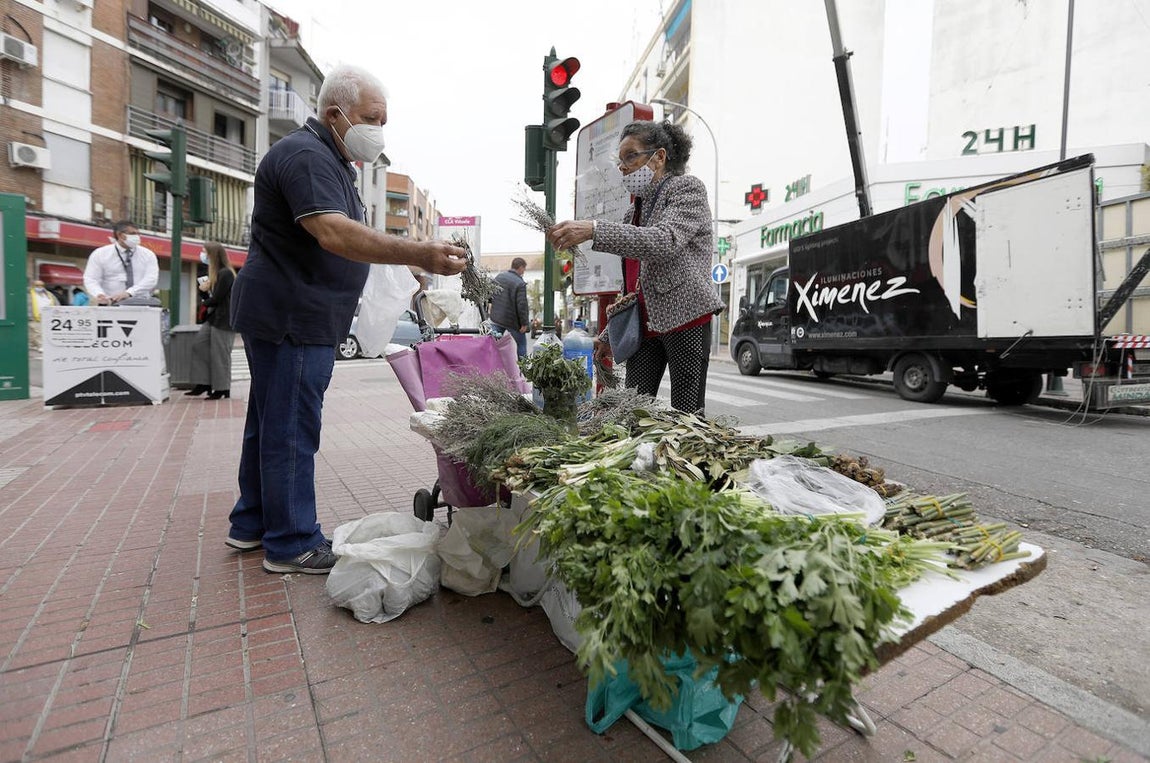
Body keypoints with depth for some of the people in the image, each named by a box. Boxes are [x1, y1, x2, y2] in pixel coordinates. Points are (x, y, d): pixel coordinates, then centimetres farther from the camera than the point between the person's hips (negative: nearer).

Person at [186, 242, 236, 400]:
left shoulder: (225, 273, -14)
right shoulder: (215, 273, 15)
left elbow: (216, 299, -16)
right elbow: (210, 297, 16)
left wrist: (205, 303, 3)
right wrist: (204, 290, -5)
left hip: (224, 320, -10)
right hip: (212, 317, 10)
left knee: (220, 354, -3)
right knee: (198, 345, 8)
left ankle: (222, 389, 7)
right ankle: (204, 384, 13)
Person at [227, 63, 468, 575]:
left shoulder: (329, 160, 21)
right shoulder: (305, 155, -14)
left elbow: (341, 236, 24)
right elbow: (334, 234, -31)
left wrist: (415, 256, 15)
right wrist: (418, 254, -40)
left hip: (290, 316, 11)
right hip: (291, 317, -11)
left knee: (270, 423, 16)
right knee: (290, 429, -4)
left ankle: (252, 524, 30)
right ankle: (291, 544, 8)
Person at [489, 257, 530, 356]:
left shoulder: (499, 277, 4)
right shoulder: (520, 284, -20)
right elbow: (522, 305, -22)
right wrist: (524, 323, -13)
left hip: (496, 318, 6)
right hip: (512, 320, -6)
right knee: (521, 343, 13)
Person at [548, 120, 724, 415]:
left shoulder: (687, 188, 0)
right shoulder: (635, 208, 20)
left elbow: (664, 242, -22)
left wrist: (594, 231, -31)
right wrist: (609, 335, 18)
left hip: (686, 317, -6)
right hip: (645, 324, 7)